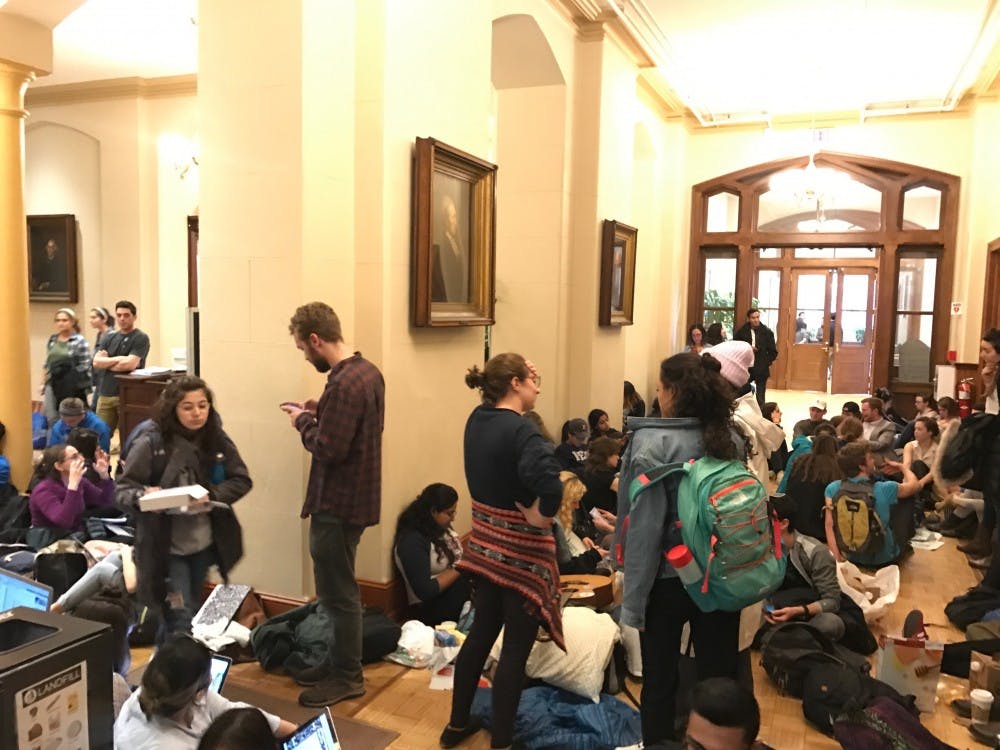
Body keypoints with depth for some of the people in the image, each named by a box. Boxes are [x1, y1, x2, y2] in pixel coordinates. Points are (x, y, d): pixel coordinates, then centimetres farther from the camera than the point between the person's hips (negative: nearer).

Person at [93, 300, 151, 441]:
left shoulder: (141, 338, -4)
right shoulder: (110, 337, 13)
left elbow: (130, 364, -16)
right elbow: (96, 362, 3)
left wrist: (106, 363, -2)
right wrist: (117, 359, -9)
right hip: (106, 394, 5)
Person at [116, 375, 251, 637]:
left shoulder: (217, 439, -5)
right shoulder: (150, 443, -15)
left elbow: (242, 480, -2)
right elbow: (123, 489, -10)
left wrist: (211, 495, -20)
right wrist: (144, 495, -32)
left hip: (204, 543, 4)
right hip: (165, 547, -4)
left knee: (192, 611, 21)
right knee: (181, 621, -6)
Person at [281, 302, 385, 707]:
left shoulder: (343, 384, -24)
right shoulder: (368, 371, 6)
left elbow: (328, 449, -25)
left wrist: (303, 421, -8)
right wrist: (320, 414, 6)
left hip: (338, 504, -10)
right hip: (354, 496, 10)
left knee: (337, 591, 4)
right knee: (338, 588, 20)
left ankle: (347, 676, 18)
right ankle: (339, 662, 33)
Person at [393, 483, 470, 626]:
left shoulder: (441, 528, 8)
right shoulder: (412, 541, -18)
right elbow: (425, 591, -23)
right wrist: (458, 571, -16)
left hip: (454, 590, 9)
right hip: (431, 607, -9)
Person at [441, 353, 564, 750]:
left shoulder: (477, 419, 1)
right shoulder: (520, 431, -23)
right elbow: (550, 485, -39)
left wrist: (526, 381, 10)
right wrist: (540, 517, -21)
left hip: (486, 542, 8)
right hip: (520, 549, -8)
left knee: (481, 633, 21)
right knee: (516, 648, 5)